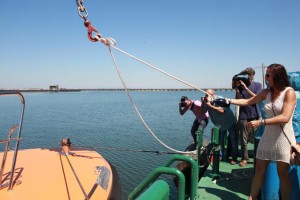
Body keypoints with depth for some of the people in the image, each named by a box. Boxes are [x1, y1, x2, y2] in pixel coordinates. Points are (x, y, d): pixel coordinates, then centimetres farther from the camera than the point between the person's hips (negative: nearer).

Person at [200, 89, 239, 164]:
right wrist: (203, 103, -24)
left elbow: (221, 110, -41)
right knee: (220, 140, 9)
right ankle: (222, 156, 22)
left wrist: (211, 106, -40)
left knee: (233, 139, -1)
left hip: (230, 122, -5)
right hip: (220, 124, 5)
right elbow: (203, 112, -13)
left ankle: (234, 158, 7)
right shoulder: (207, 102, -12)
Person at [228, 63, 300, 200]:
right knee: (259, 170, 10)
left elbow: (285, 117, -20)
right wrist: (228, 100, 9)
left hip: (283, 138, -5)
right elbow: (247, 102, 16)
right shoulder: (267, 92, 7)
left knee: (283, 173, 3)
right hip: (267, 136, 6)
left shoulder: (289, 92, -10)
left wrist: (260, 122, -23)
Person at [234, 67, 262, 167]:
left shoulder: (257, 85, 4)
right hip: (243, 116, 1)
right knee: (243, 140, 1)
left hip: (255, 115, 0)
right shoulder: (240, 86, 6)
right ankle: (244, 158, 11)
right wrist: (237, 88, -12)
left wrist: (245, 87, -15)